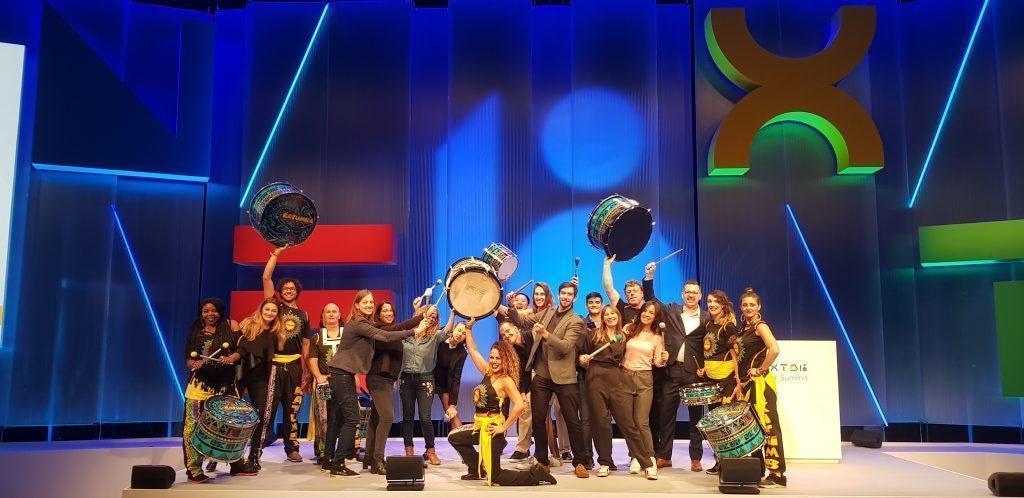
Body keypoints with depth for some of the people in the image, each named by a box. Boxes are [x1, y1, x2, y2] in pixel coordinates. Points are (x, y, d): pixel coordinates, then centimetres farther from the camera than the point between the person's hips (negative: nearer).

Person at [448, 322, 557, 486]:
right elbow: (472, 349, 12)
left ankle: (537, 474, 1)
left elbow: (519, 405, -29)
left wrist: (504, 427, -22)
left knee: (495, 477, -7)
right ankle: (477, 470, 32)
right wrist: (468, 327, 8)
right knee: (453, 437, 23)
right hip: (480, 426, 8)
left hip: (491, 428, -8)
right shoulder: (488, 371, 5)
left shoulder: (506, 380, -18)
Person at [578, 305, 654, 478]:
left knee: (627, 421, -4)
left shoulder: (623, 337, 14)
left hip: (617, 381, 1)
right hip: (597, 379, -1)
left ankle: (647, 460, 3)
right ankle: (605, 462, 15)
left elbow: (624, 359, 19)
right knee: (600, 422, 2)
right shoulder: (593, 334, 9)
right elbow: (583, 355, 12)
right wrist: (582, 359, -9)